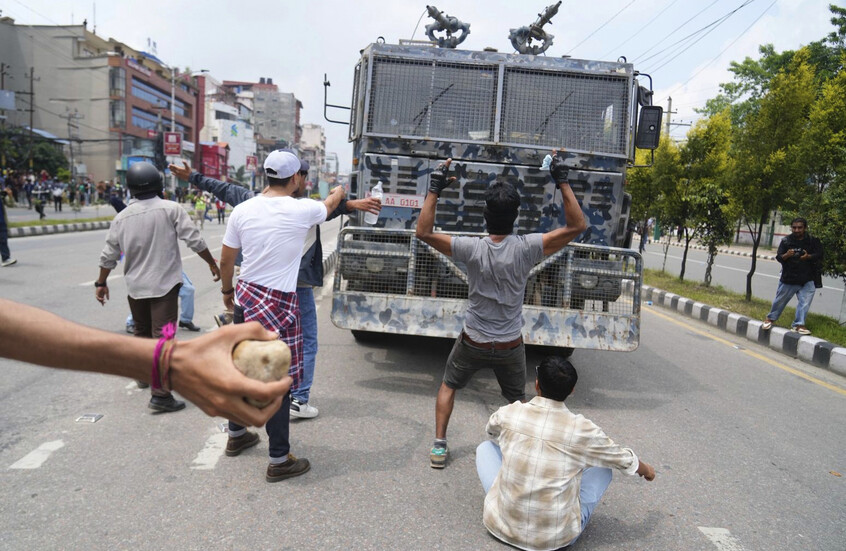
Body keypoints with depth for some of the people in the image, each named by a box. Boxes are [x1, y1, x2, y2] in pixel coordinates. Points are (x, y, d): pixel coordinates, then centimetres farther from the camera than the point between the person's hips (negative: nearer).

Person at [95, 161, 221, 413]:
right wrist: (212, 264, 3)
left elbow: (109, 255, 7)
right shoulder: (171, 209, -9)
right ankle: (160, 394, -9)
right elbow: (194, 241, -9)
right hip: (164, 284, -4)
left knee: (142, 332, 24)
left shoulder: (122, 217, 3)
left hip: (135, 286, 5)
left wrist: (101, 283, 19)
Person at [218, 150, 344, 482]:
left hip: (245, 296, 6)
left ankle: (236, 436, 42)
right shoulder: (302, 210, -11)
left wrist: (227, 291, 26)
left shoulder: (242, 210, 0)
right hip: (278, 305, -6)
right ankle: (279, 461, 13)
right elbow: (329, 204, 13)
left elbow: (225, 260, 8)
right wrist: (339, 191, 36)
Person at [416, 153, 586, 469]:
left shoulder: (472, 249, -20)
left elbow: (423, 232, -14)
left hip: (473, 342, 0)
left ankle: (439, 447, 21)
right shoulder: (527, 248, -19)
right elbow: (577, 226, -13)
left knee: (448, 386, 23)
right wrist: (563, 182, -12)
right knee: (517, 399, 25)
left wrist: (434, 189, -12)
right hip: (511, 346, 1)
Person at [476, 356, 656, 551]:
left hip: (505, 527, 1)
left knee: (486, 447, 20)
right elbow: (625, 460, 8)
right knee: (603, 466, 17)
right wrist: (646, 469, 30)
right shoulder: (582, 430, -12)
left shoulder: (508, 414, -9)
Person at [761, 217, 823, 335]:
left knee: (804, 302, -5)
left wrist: (808, 257, -21)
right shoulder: (786, 240, -1)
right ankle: (770, 318, 30)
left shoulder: (813, 241, 0)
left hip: (806, 280, 0)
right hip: (788, 278, 0)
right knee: (780, 300, 11)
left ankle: (799, 324, 4)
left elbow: (819, 256, 0)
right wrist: (786, 255, -25)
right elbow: (779, 257, -2)